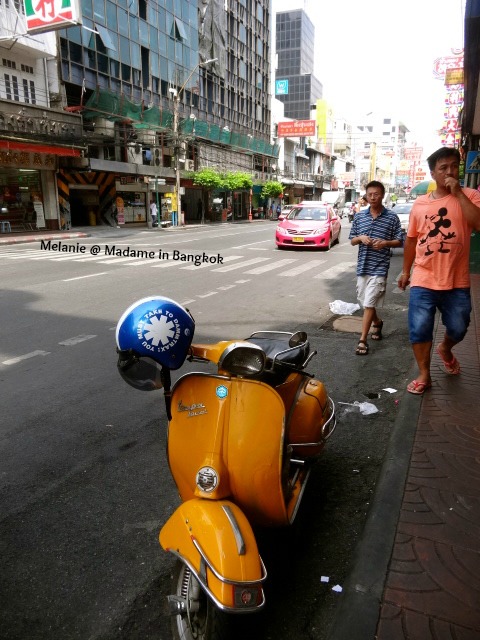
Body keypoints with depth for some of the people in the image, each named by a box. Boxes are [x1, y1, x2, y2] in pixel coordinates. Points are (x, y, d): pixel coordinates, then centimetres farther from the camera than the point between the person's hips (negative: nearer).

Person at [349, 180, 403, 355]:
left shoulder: (392, 217, -2)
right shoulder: (359, 216, 7)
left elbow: (399, 241, 2)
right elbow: (352, 240, 11)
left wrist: (386, 243, -17)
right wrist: (360, 238, -10)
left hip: (379, 267, -4)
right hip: (362, 266, 5)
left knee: (369, 304, -8)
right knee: (365, 302, 17)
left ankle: (362, 340, -2)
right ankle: (377, 322, 45)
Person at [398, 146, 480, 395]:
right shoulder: (420, 203, 5)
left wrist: (458, 193, -18)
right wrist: (405, 271, 15)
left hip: (457, 282, -1)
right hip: (423, 281, 1)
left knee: (458, 329, 13)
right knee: (419, 329, 1)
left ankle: (445, 349, 47)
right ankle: (424, 375, 18)